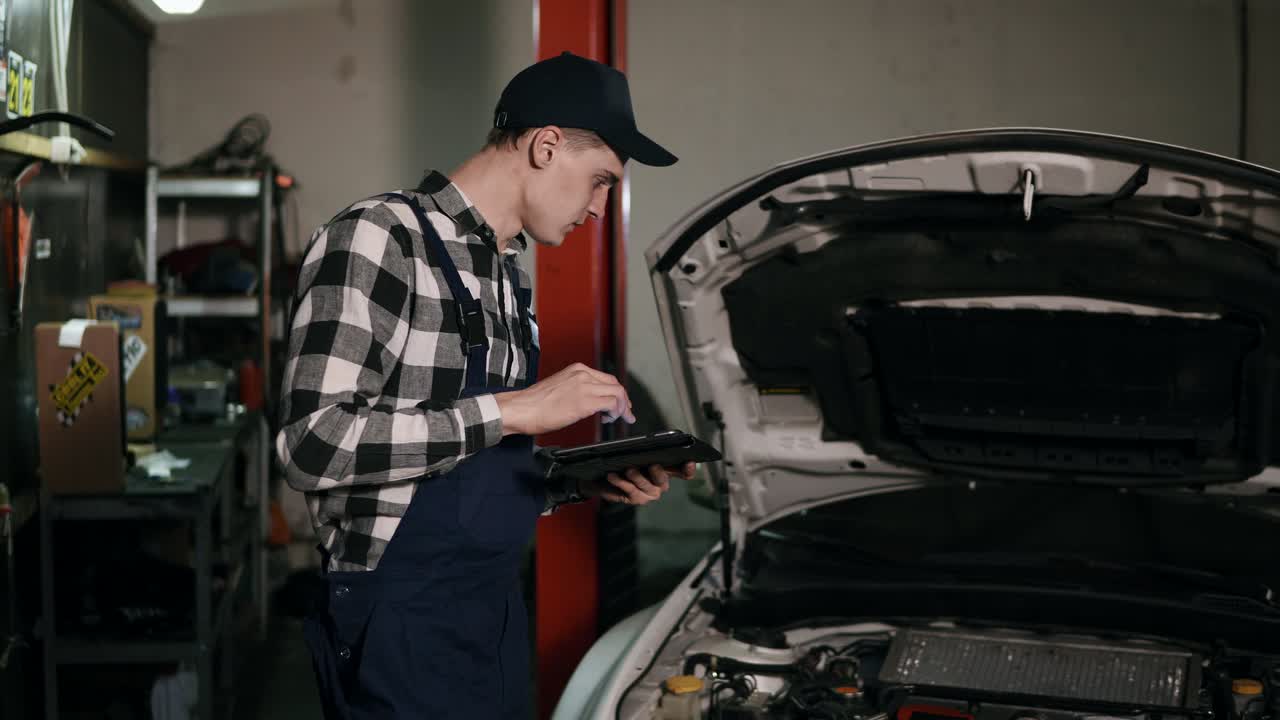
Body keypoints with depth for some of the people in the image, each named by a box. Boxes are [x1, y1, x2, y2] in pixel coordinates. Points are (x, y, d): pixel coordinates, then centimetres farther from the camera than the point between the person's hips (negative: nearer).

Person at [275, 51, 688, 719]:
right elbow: (314, 444, -25)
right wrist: (512, 409, -23)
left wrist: (587, 483, 2)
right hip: (403, 627, -9)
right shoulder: (376, 238, -14)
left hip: (497, 613, 9)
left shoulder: (506, 278, 14)